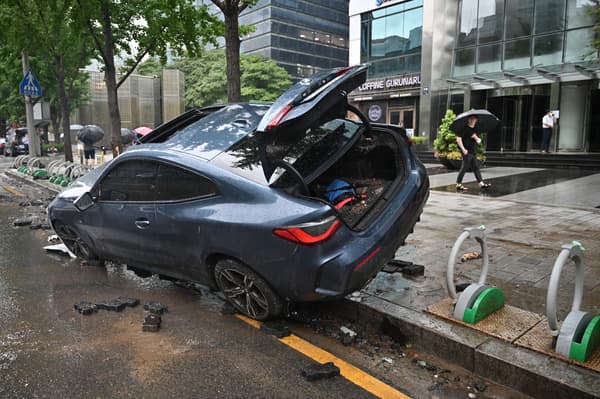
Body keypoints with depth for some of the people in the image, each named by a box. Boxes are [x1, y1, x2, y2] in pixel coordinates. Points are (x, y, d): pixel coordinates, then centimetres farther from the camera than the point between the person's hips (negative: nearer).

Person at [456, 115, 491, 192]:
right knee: (464, 168, -5)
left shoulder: (475, 130, 16)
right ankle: (458, 184, 1)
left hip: (473, 152, 8)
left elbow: (478, 141, 19)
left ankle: (481, 183, 14)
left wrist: (477, 139, -5)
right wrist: (463, 149, -18)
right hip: (467, 152, -8)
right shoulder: (464, 129, -7)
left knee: (476, 168, 10)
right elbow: (458, 139, -13)